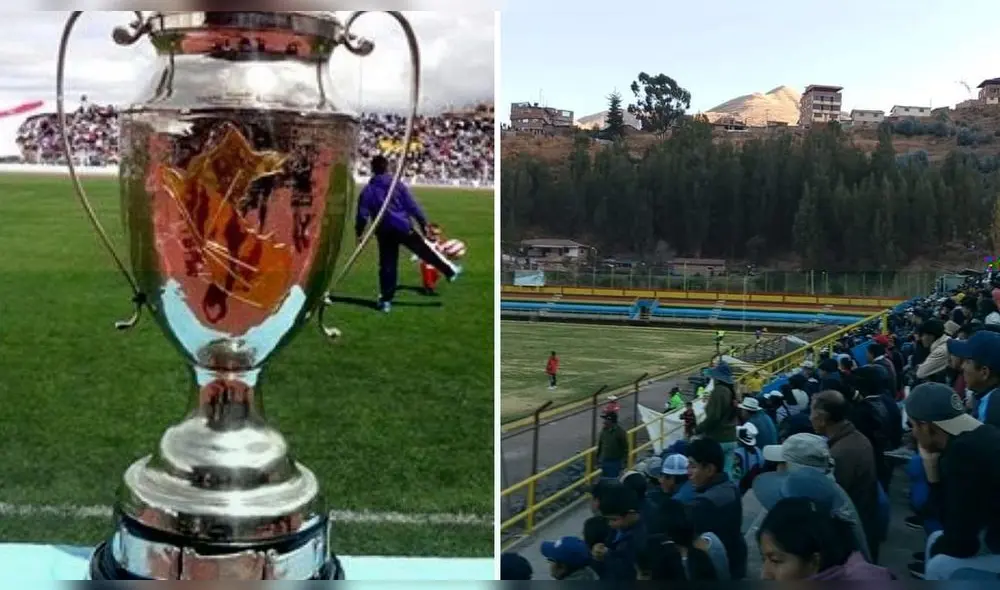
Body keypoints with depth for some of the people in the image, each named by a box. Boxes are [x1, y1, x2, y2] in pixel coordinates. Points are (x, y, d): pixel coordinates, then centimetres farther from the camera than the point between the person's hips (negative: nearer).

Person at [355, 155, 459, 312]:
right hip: (404, 228, -1)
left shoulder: (367, 190, 0)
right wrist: (423, 223, 3)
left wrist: (359, 233, 7)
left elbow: (362, 214, -3)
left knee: (387, 266, 7)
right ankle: (450, 271, 28)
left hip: (384, 233, 1)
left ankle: (386, 300, 6)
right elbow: (412, 206, -3)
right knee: (425, 251, 14)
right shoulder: (397, 185, -2)